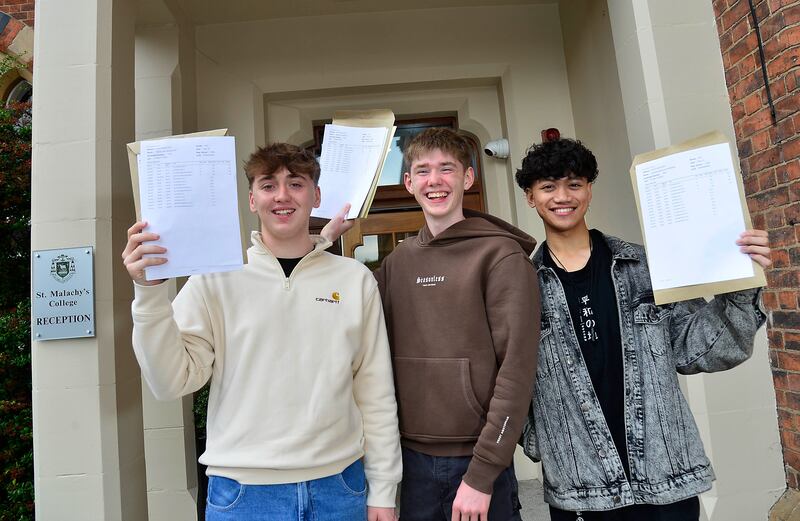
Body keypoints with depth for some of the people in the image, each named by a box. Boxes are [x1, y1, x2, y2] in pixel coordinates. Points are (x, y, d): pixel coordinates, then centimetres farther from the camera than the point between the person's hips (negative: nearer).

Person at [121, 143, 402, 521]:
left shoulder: (355, 280, -1)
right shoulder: (215, 279, -3)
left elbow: (376, 393, 1)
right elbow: (172, 382, -7)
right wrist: (149, 292, -18)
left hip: (339, 488, 2)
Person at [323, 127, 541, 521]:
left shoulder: (501, 254, -9)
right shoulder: (399, 261, 5)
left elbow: (516, 369, -13)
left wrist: (481, 475, -15)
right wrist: (327, 239, 1)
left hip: (476, 459, -4)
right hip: (412, 456, 4)